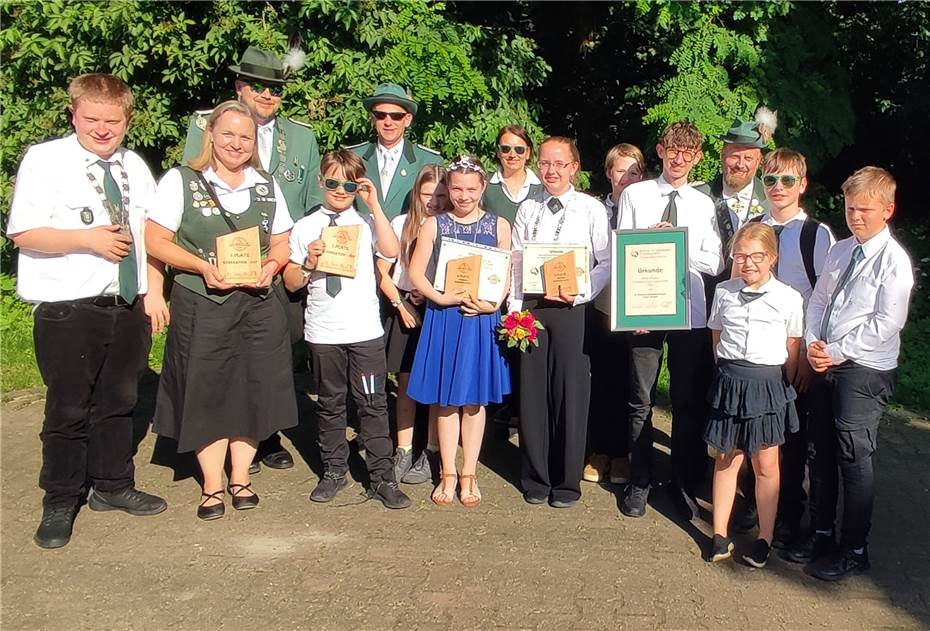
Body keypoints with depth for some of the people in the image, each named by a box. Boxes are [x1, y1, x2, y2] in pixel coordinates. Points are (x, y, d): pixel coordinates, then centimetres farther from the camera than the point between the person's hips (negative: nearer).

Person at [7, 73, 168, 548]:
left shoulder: (135, 167, 10)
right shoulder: (45, 160, -6)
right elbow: (22, 233, -11)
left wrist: (153, 292, 6)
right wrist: (87, 240, -20)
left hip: (129, 306, 5)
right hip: (68, 310, -5)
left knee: (118, 401, 17)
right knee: (68, 408, 4)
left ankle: (113, 485, 34)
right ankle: (60, 503, 22)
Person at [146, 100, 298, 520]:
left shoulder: (267, 185, 11)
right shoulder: (181, 180, -1)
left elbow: (281, 243, 14)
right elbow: (156, 240, -5)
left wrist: (271, 265, -8)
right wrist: (203, 266, -18)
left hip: (257, 303, 3)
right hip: (201, 304, -3)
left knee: (252, 389, 5)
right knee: (206, 391, 2)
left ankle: (240, 478, 20)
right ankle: (212, 485, 15)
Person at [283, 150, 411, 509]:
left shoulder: (367, 222, 4)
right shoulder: (306, 227, 6)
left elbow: (391, 251, -16)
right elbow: (291, 283, 8)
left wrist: (374, 204, -13)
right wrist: (308, 263, -12)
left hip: (365, 330, -1)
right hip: (322, 332, 2)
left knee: (373, 404, 1)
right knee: (330, 404, 13)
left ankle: (382, 478, 9)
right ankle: (334, 471, 27)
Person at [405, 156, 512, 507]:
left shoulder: (499, 226, 5)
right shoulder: (433, 225, 5)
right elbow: (416, 273, 0)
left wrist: (491, 304, -13)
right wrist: (442, 298, -15)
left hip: (482, 319, 0)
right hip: (443, 319, 0)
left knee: (474, 398, 5)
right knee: (445, 399, 5)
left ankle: (469, 474, 17)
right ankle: (448, 474, 17)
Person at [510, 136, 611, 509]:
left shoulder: (591, 209, 2)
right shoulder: (527, 209, 12)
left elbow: (607, 262, -1)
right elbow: (515, 262, 11)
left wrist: (579, 294, -12)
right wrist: (516, 307, 3)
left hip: (572, 309, -3)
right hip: (530, 308, 3)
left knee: (569, 392, 0)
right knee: (533, 391, 6)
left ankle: (567, 481, 15)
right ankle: (535, 477, 21)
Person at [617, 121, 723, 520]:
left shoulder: (704, 205, 9)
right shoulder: (635, 195, 4)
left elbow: (714, 264, 4)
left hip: (691, 312, 2)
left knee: (689, 403, 8)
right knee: (641, 401, 6)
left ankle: (685, 486, 23)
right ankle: (638, 483, 21)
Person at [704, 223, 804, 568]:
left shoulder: (789, 299, -4)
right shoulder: (724, 292, 4)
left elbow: (792, 354, 1)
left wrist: (780, 388, 0)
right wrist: (730, 374, 6)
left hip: (768, 385, -2)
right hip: (729, 381, 2)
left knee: (766, 464, 7)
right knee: (726, 459, 10)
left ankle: (764, 539, 19)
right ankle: (720, 534, 19)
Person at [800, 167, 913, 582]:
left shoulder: (894, 260, -11)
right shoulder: (839, 251, 10)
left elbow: (886, 323, -16)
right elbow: (818, 301, 13)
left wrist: (836, 351, -15)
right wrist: (812, 344, -2)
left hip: (864, 371, -6)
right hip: (826, 365, 7)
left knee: (854, 459, 0)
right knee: (821, 452, 14)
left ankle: (854, 551, 15)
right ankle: (821, 532, 30)